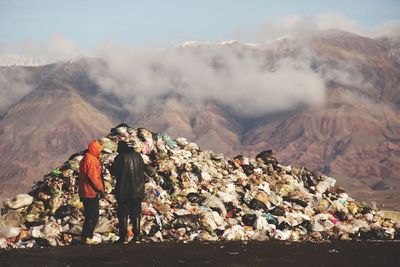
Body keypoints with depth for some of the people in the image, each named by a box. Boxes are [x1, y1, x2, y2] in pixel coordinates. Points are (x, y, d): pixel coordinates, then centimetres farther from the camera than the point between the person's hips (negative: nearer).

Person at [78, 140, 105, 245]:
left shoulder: (85, 159, 16)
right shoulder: (91, 160, -17)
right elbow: (93, 177, -22)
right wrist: (100, 189, -16)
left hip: (85, 193, 10)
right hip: (91, 193, -10)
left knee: (89, 216, 16)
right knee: (93, 217, -5)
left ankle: (85, 236, 19)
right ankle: (88, 238, -4)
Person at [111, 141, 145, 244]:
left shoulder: (120, 158, -12)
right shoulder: (138, 156, 2)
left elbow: (113, 171, -6)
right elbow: (143, 169, 14)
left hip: (123, 191, -4)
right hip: (137, 191, 4)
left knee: (123, 214, 3)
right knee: (136, 214, 10)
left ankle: (124, 237, 1)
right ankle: (137, 237, 8)